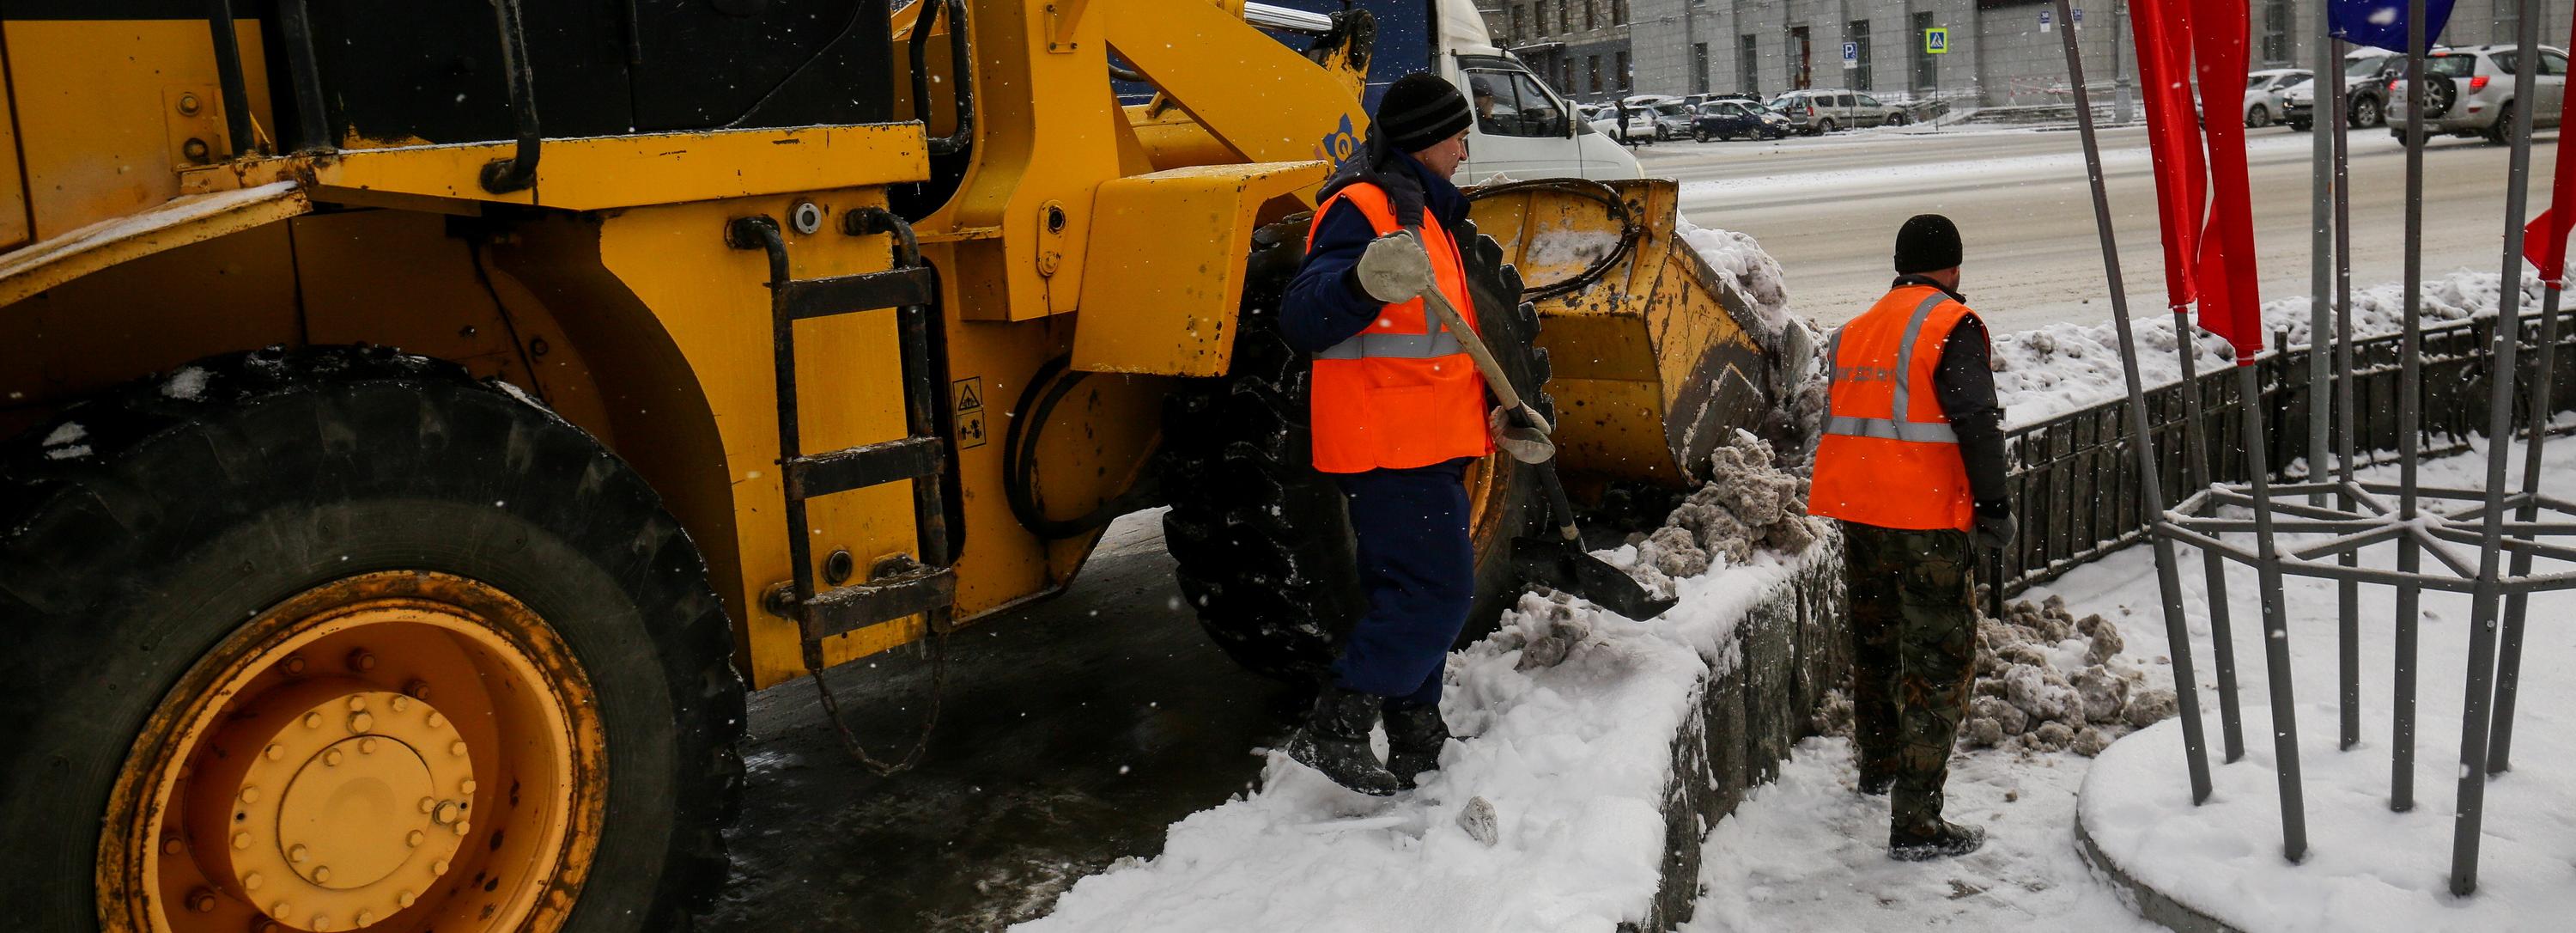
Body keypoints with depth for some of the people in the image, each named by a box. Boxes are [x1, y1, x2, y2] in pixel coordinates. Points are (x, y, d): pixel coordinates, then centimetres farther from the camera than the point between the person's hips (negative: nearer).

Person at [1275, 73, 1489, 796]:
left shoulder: (1425, 210, 21)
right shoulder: (1361, 209, -13)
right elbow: (1303, 321, -26)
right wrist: (1365, 283, -45)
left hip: (1425, 442, 10)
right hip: (1387, 443, -10)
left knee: (1411, 592, 14)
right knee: (1436, 590, -13)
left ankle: (1417, 748, 24)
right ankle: (1332, 732, -10)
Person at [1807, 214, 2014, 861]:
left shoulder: (1858, 328, 13)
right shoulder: (1951, 326, -9)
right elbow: (1975, 423, -17)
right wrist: (1993, 505, -10)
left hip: (1857, 510, 7)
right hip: (1925, 516, -7)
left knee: (1876, 637, 24)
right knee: (1939, 660, -3)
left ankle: (1877, 766, 43)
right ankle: (1915, 822, -7)